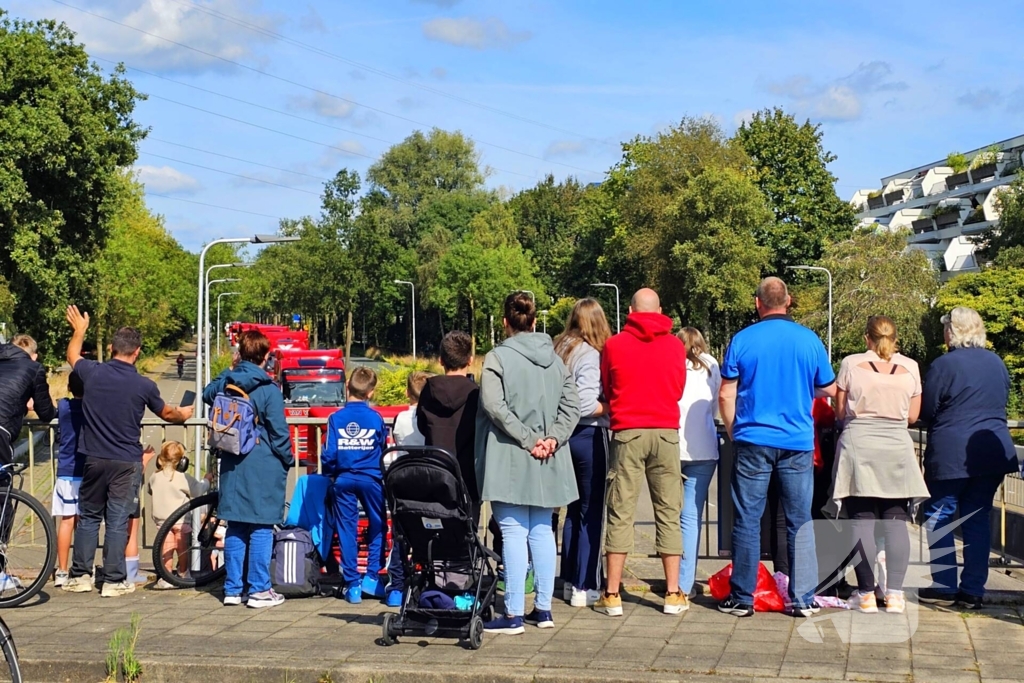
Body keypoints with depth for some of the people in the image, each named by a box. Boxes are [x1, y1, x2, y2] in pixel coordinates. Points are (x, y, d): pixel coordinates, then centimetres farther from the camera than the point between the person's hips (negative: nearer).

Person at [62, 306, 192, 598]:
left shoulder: (92, 372, -5)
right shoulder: (144, 385, -9)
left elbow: (73, 356, 20)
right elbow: (166, 413, 10)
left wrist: (79, 330, 38)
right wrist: (183, 414, 33)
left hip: (94, 459, 2)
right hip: (127, 462, -2)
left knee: (88, 517, 14)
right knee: (117, 521, 2)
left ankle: (80, 576, 17)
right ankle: (114, 580, 6)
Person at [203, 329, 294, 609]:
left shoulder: (227, 384, 3)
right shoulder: (269, 389, -12)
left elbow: (207, 394, 27)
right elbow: (278, 432, -9)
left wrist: (229, 371, 26)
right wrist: (287, 460, 5)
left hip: (232, 465, 5)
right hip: (264, 467, -5)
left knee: (235, 528, 11)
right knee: (261, 528, 0)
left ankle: (233, 589, 14)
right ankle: (259, 590, 2)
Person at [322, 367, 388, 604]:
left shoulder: (336, 418, -5)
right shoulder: (376, 418, -5)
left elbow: (329, 454, -6)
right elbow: (384, 451, 4)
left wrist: (330, 473, 12)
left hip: (344, 480, 1)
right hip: (371, 478, -1)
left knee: (347, 531, 6)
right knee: (377, 526, 13)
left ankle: (352, 585, 7)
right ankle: (372, 577, 6)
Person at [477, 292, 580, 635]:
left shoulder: (498, 357, -7)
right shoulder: (554, 359, 10)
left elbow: (495, 406, -18)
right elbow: (571, 405, 2)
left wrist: (528, 439, -14)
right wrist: (551, 439, -4)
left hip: (511, 459, -5)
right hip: (549, 464, 5)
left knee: (514, 532, -4)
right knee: (542, 531, 13)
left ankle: (514, 615, -4)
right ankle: (543, 608, 17)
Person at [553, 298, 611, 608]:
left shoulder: (559, 350, 7)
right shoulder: (589, 355, -15)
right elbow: (585, 404, -24)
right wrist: (610, 406, -8)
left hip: (565, 433, 7)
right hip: (589, 435, -7)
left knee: (574, 510, 17)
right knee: (591, 512, 0)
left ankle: (570, 581, 22)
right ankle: (584, 587, 2)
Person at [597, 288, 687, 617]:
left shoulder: (614, 345, 0)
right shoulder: (675, 345, 4)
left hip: (627, 433, -1)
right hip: (666, 432, 1)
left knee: (621, 512, 2)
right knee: (668, 512, 6)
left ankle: (612, 595, 1)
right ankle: (673, 594, 7)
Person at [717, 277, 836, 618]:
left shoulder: (742, 340, -2)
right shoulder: (810, 340, 2)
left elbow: (726, 395, -1)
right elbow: (829, 390, 12)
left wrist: (734, 433, 14)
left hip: (753, 441, -1)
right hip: (798, 442, 1)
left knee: (747, 521, 5)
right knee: (800, 522, 7)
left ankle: (742, 598, 9)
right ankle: (803, 599, 8)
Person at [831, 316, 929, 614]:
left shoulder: (851, 364, -1)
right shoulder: (910, 367, 4)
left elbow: (840, 412, 3)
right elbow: (913, 416, 8)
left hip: (859, 446, -1)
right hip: (897, 447, 2)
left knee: (862, 522, 1)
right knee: (896, 522, 5)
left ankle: (866, 594, 2)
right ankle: (895, 594, 2)